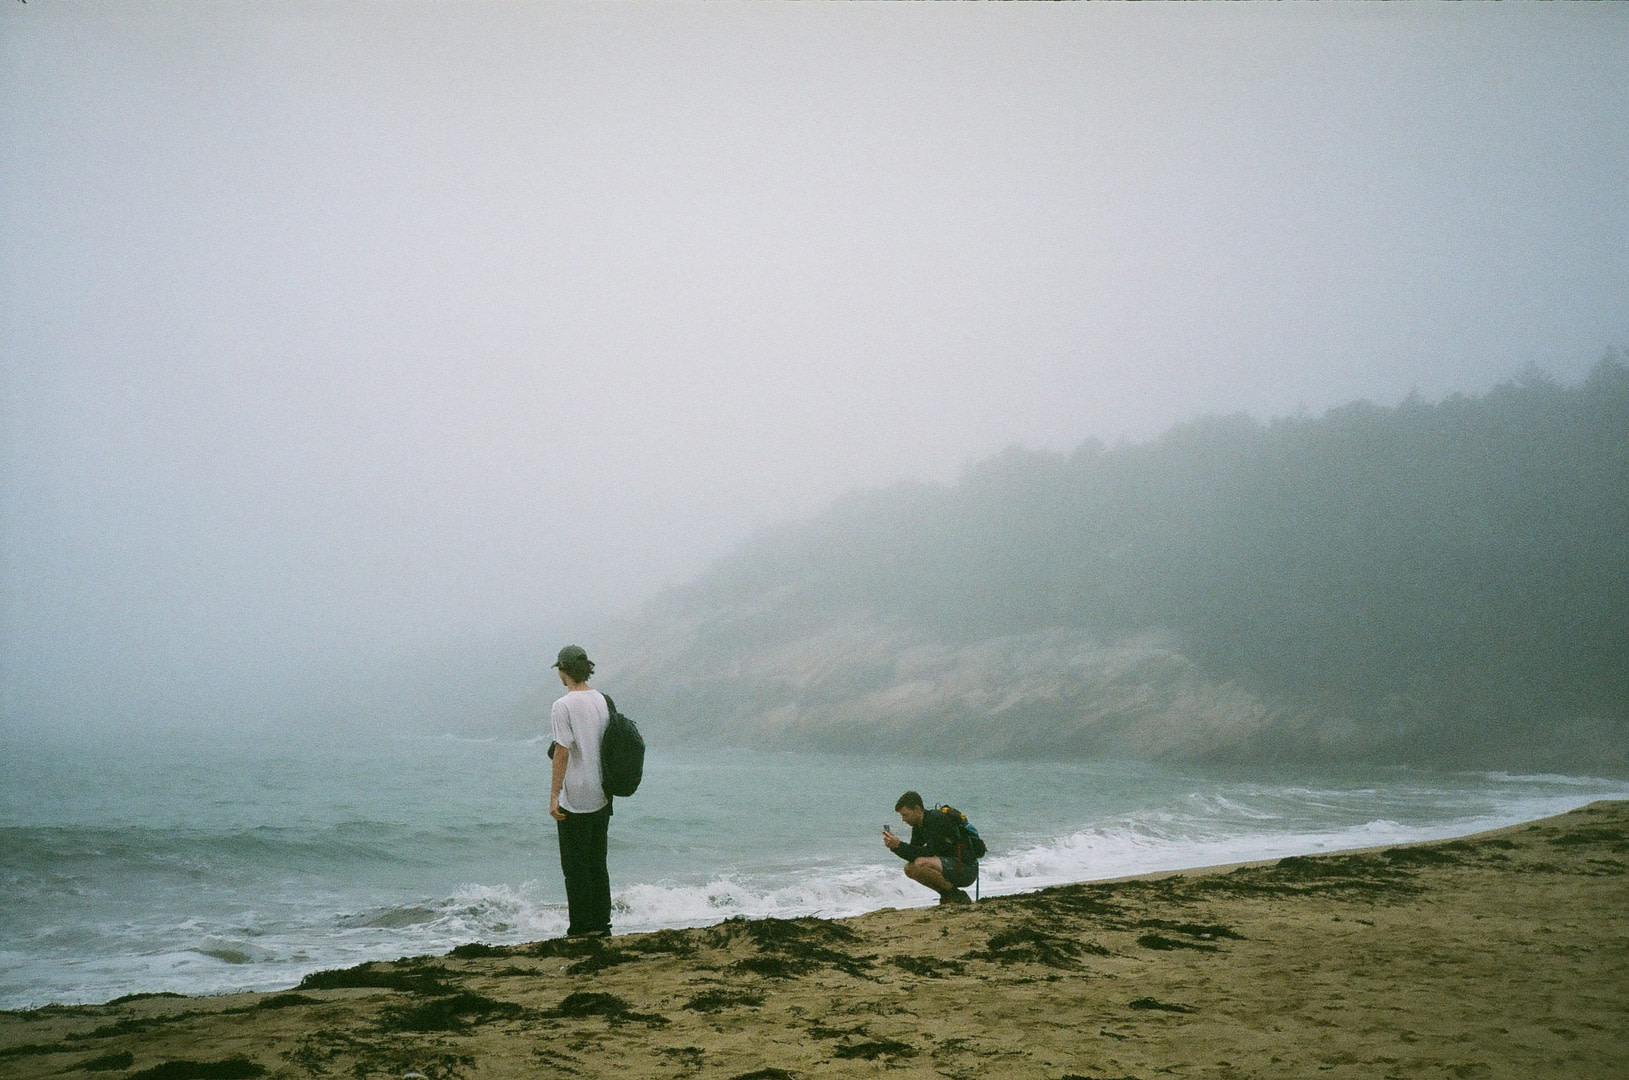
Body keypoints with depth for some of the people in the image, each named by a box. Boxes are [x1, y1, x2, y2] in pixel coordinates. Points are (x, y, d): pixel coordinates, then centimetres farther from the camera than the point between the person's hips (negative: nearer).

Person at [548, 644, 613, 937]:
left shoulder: (563, 706, -14)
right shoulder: (603, 701, 7)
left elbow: (562, 752, -18)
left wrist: (554, 797, -15)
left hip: (575, 800, -7)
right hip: (601, 797, 7)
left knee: (575, 864, 1)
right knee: (597, 863, 14)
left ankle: (582, 925, 3)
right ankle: (602, 924, 17)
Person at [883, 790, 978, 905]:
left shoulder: (937, 819, -19)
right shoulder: (918, 825, 9)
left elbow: (930, 853, -24)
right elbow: (913, 854, 10)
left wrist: (899, 845, -23)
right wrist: (894, 846, -8)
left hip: (967, 868, -9)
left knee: (921, 864, -27)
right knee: (909, 868, 2)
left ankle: (958, 897, -13)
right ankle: (947, 896, 6)